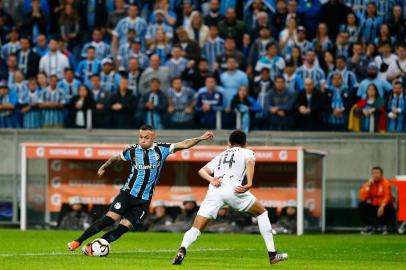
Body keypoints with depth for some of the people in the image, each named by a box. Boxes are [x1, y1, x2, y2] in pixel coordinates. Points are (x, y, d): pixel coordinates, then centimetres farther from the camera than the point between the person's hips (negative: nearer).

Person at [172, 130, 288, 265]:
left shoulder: (220, 156, 37)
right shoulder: (247, 152, 25)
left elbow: (202, 171, 19)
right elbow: (250, 162, -1)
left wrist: (211, 179, 2)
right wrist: (249, 184, -10)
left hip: (214, 189, 3)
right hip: (233, 187, -3)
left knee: (196, 229, 0)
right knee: (262, 213, 19)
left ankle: (182, 249, -32)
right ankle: (272, 255, 13)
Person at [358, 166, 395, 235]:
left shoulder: (386, 183, -12)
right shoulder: (369, 183, 0)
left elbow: (387, 197, -25)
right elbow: (362, 198, -11)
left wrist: (382, 207, -41)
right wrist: (368, 186, -18)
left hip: (384, 206, -4)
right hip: (373, 207, 4)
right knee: (361, 205, -20)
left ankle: (385, 226, -9)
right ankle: (369, 227, -5)